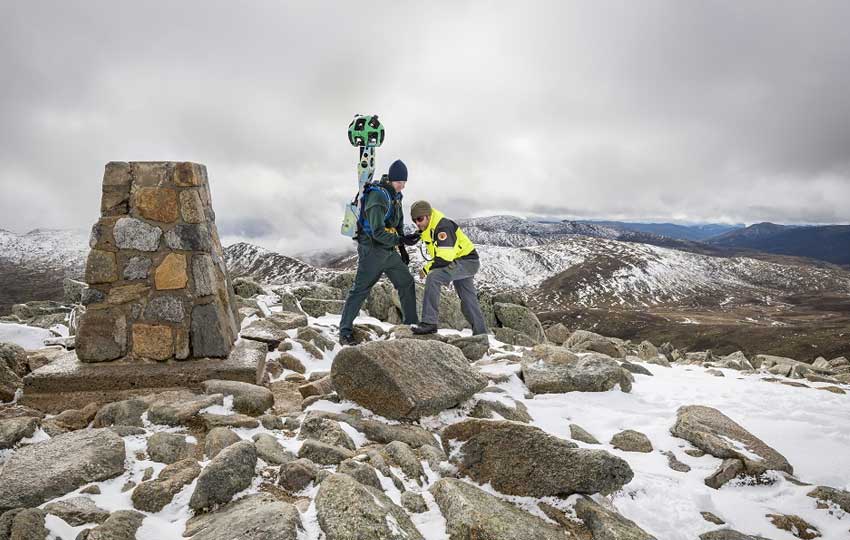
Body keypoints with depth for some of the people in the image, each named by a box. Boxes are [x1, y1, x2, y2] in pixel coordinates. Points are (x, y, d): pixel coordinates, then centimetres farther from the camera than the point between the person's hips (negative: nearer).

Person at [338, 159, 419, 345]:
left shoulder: (395, 196, 11)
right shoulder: (377, 196, -19)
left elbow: (398, 224, 21)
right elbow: (378, 232, -27)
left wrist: (403, 249, 17)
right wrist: (401, 240, -26)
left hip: (389, 250, 9)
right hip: (372, 250, -9)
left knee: (407, 282, 7)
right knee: (360, 289, -6)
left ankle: (412, 324, 17)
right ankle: (345, 332, 0)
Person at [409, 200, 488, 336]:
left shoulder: (442, 227, -26)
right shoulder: (427, 227, 4)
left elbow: (445, 258, -31)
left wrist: (427, 268, -20)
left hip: (467, 261, -10)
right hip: (458, 263, 10)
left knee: (433, 277, -27)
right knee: (468, 299, 18)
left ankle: (429, 323, -27)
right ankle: (481, 333, 31)